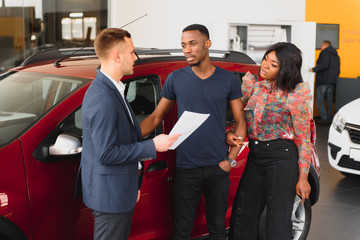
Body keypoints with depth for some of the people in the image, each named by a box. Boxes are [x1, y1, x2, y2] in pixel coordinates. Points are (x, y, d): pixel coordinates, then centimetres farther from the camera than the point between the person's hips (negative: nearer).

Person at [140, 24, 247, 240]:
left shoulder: (229, 80, 2)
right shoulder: (176, 79, 1)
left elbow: (240, 122, 6)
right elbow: (156, 117, 5)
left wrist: (231, 159, -3)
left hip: (218, 168, 1)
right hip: (186, 168, 0)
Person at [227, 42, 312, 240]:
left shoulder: (295, 95, -9)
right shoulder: (252, 84, 5)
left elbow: (304, 139, -6)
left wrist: (303, 178, -9)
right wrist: (230, 134, -8)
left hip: (282, 158, -5)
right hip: (255, 156, 6)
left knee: (278, 220, 0)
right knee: (243, 214, 10)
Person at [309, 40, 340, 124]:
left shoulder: (325, 52, -7)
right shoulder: (336, 55, 19)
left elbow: (324, 65, -22)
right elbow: (338, 70, 19)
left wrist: (314, 69, -17)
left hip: (323, 81, -8)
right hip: (332, 81, 8)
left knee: (319, 100, -4)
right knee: (329, 100, 11)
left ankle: (324, 118, -11)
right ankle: (329, 118, 13)